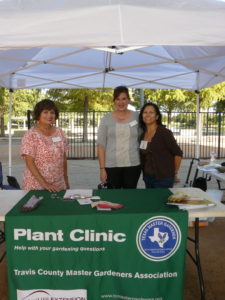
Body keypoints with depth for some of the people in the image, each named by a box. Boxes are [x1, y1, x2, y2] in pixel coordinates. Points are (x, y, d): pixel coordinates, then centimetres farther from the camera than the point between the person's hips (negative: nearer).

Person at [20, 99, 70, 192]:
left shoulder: (59, 132, 5)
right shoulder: (30, 135, -9)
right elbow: (29, 163, -13)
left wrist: (66, 181, 10)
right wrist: (44, 184, -18)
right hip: (36, 185, -4)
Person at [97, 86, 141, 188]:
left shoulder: (136, 117, 4)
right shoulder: (106, 119, 1)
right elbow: (101, 145, 0)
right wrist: (102, 168, -5)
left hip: (133, 165, 1)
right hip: (111, 166, -1)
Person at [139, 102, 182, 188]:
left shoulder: (164, 132, -11)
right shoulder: (143, 135, 7)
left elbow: (178, 153, -10)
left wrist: (175, 173, -4)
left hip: (163, 179, -6)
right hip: (147, 177, 6)